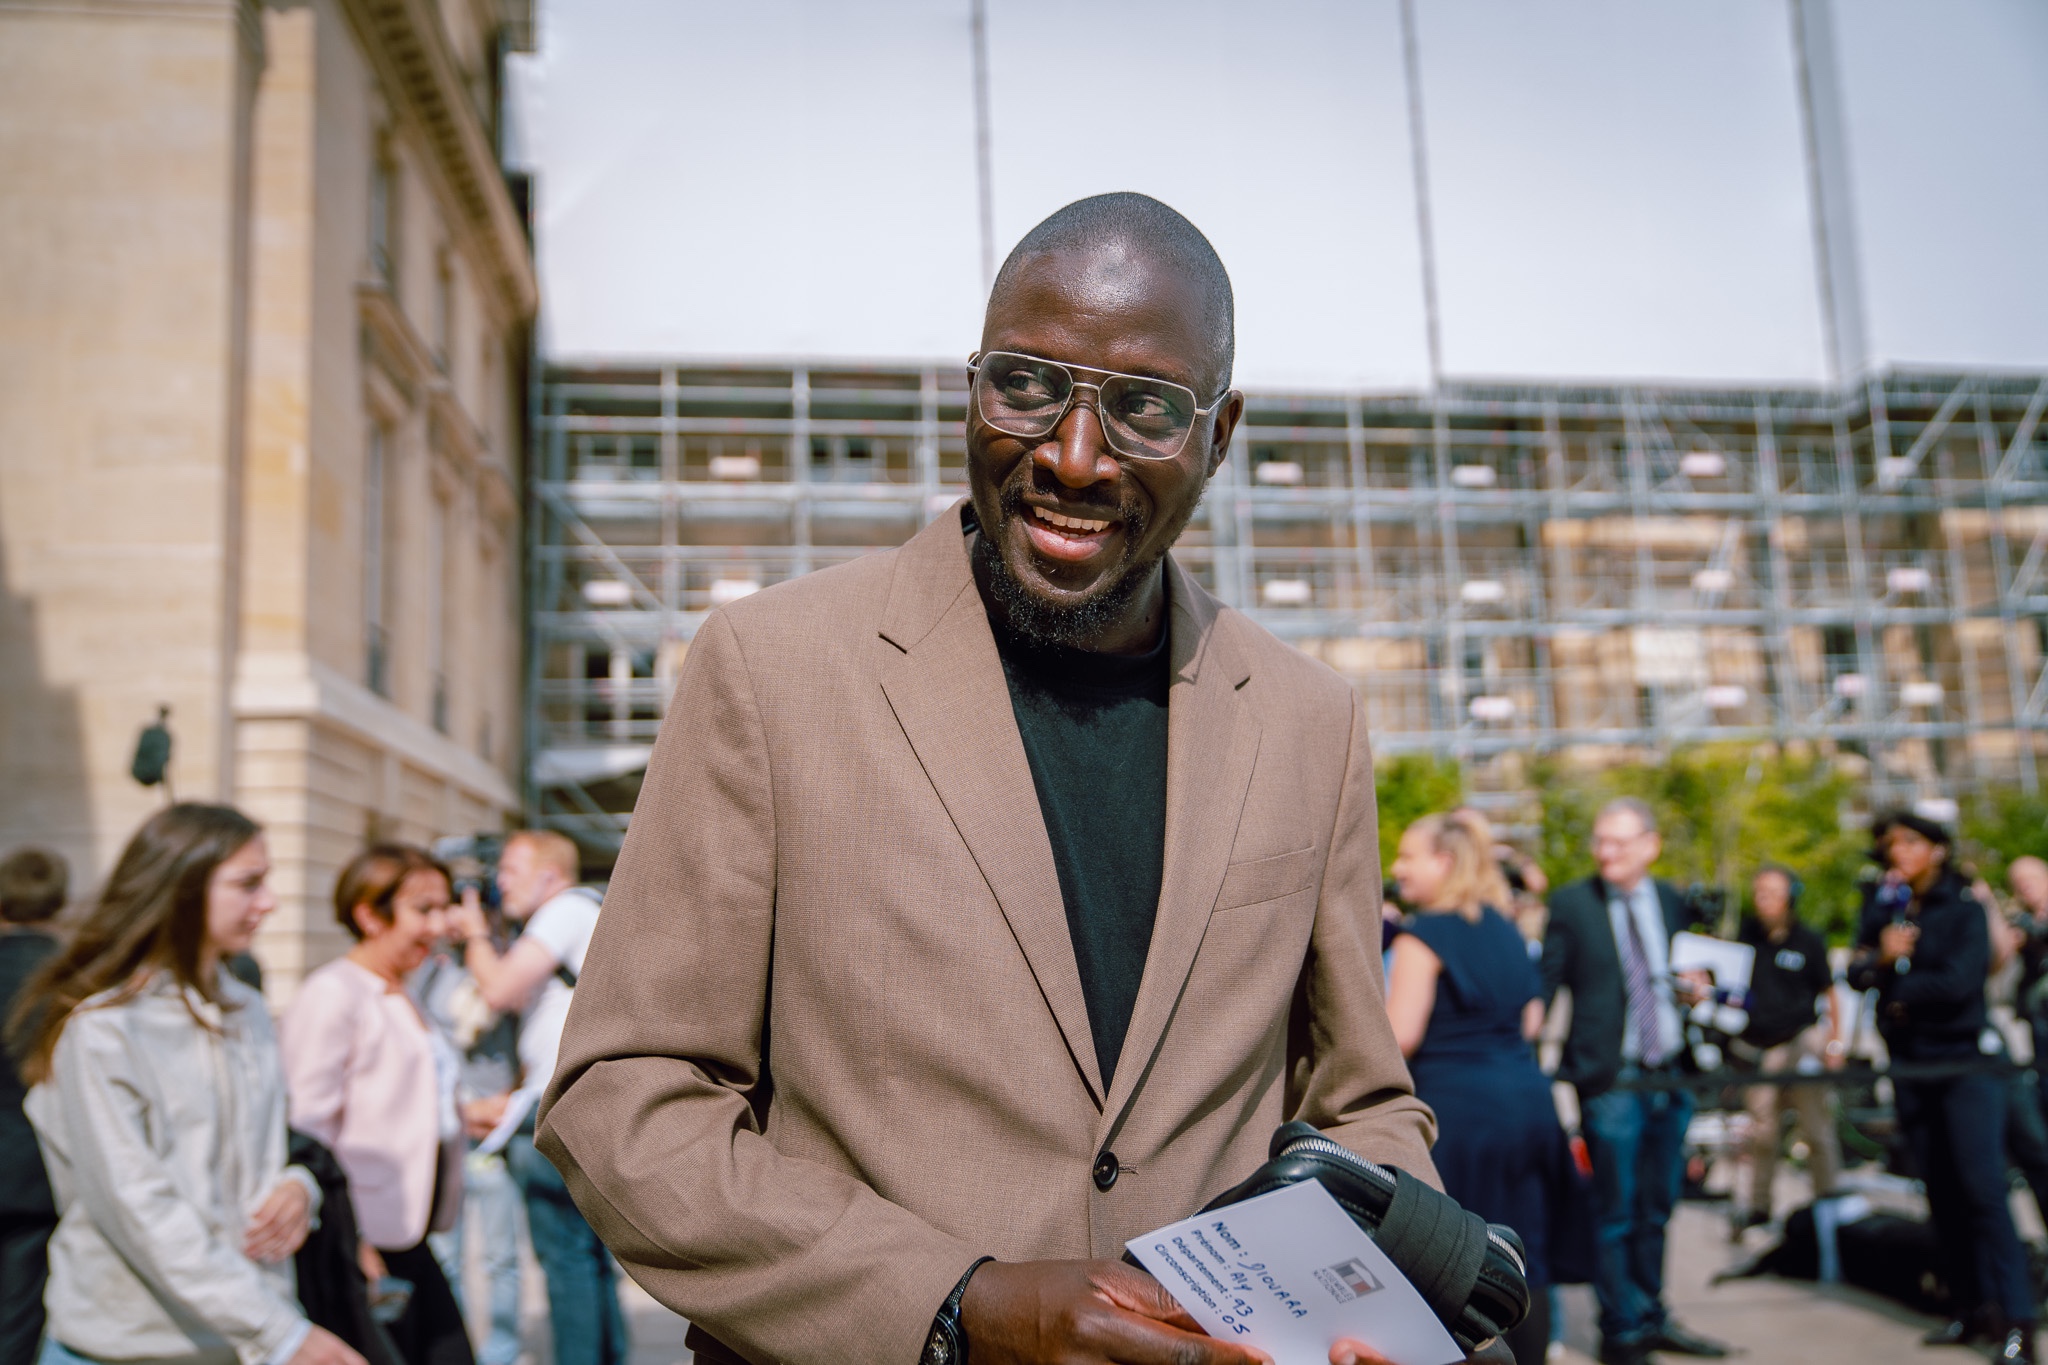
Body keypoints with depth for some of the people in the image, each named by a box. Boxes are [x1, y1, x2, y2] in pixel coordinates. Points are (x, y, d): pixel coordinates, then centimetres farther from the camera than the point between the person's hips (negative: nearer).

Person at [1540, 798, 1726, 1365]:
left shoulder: (1669, 900, 10)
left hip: (1669, 1078, 5)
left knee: (1655, 1208, 16)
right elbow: (1546, 981, -5)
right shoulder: (1570, 903, -5)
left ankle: (1652, 1318, 31)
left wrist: (1689, 987, -1)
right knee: (1614, 1215, 2)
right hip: (1609, 1080, -5)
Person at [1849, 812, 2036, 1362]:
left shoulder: (1964, 907, -6)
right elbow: (1856, 972, 1)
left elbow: (1959, 981, -17)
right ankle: (1973, 1307, 16)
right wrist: (1882, 957, -18)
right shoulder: (1881, 906, 9)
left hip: (1965, 1061, -5)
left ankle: (2016, 1321, -6)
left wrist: (1901, 990, -6)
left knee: (1982, 1188, -10)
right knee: (1940, 1192, 7)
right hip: (1909, 1064, 5)